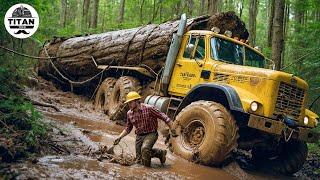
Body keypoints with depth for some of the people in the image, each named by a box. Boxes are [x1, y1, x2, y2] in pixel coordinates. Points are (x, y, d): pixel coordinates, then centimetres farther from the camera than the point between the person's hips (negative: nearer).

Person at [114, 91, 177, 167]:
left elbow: (164, 117, -15)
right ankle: (160, 153, 27)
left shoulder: (148, 109, -19)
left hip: (151, 134, -6)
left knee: (144, 148, -36)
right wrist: (119, 137, 2)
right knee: (139, 161, 7)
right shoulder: (129, 113, -1)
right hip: (139, 136, 6)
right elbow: (128, 128, 14)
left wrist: (172, 130, -16)